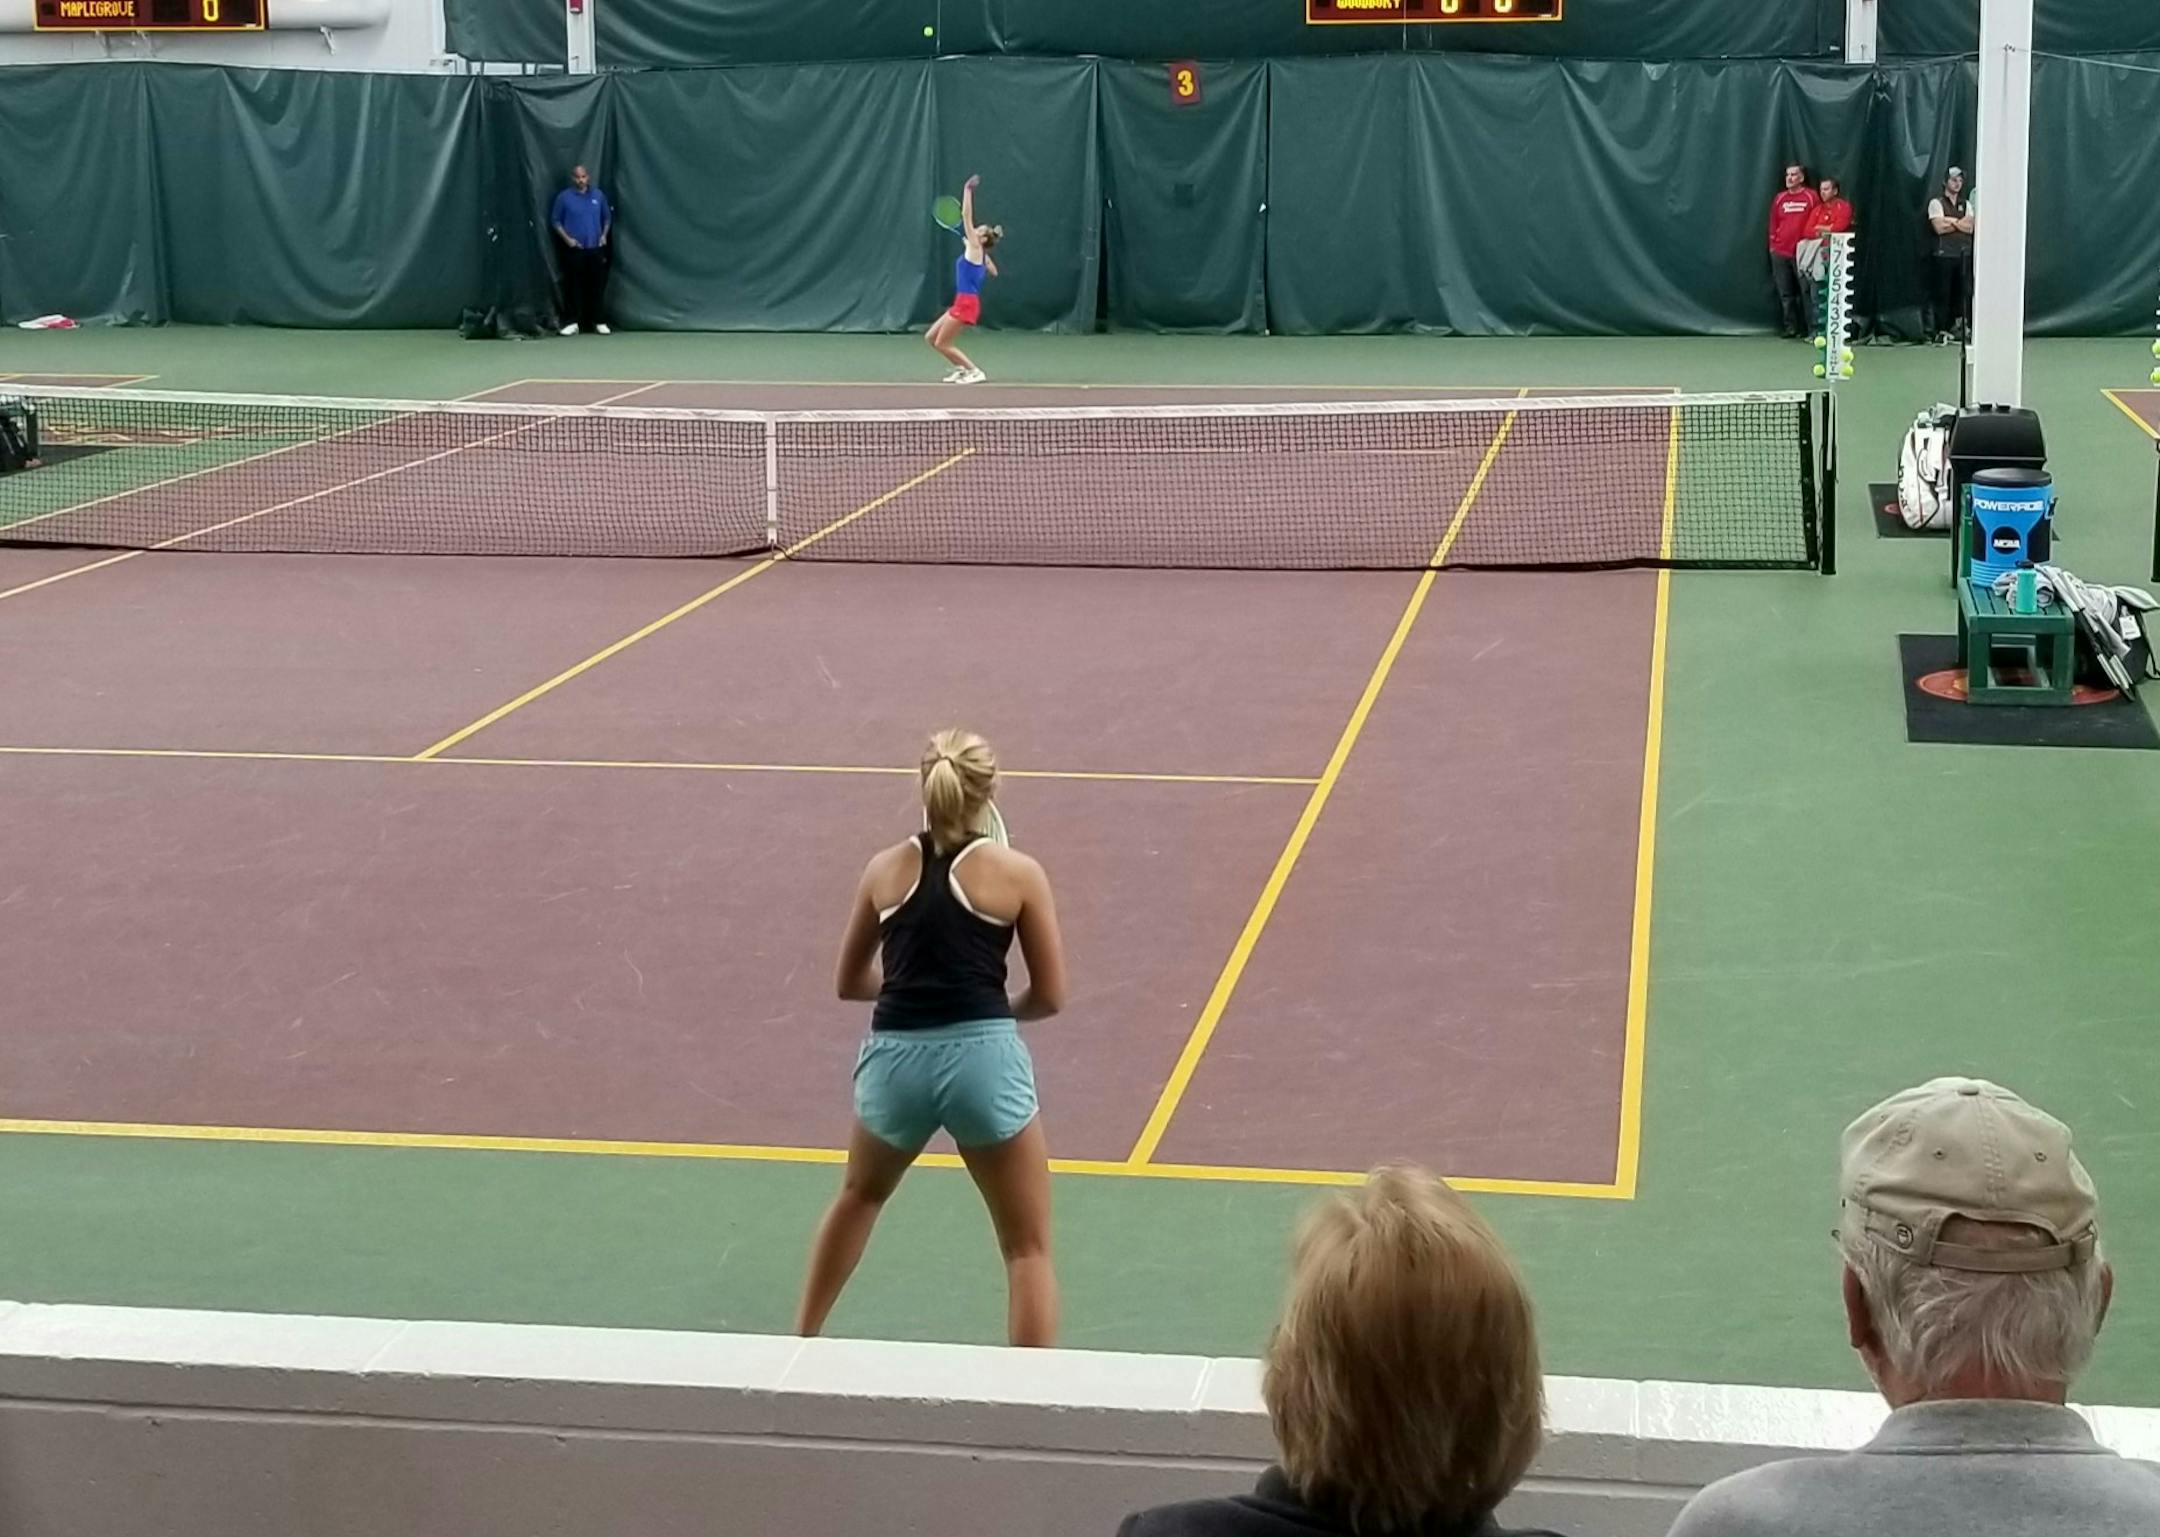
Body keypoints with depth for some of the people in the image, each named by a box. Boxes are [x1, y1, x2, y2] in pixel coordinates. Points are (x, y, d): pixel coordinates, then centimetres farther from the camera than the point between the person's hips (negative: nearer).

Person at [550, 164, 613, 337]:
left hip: (596, 248, 2)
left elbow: (607, 217, 16)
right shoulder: (564, 197, -1)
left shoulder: (598, 195, 6)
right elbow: (555, 220, 3)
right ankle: (573, 322, 4)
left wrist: (605, 235, 2)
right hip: (574, 249, -2)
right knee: (574, 285, -1)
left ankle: (599, 321, 11)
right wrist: (566, 238, -8)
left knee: (598, 285, 3)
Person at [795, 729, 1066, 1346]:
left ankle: (802, 1340, 46)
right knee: (1027, 1247, 8)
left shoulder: (885, 869, 9)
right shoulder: (1018, 874, 1)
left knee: (860, 1196, 33)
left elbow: (850, 983, 19)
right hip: (983, 1058, -4)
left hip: (896, 1058, 4)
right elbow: (1050, 996, 4)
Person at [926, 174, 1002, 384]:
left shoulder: (975, 249, -11)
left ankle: (975, 372, -1)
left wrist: (968, 190, -15)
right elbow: (994, 272, 31)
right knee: (931, 338, 13)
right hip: (963, 303, 9)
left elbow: (966, 216, -16)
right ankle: (961, 369, 19)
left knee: (942, 344, -3)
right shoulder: (980, 254, 12)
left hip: (966, 303, -9)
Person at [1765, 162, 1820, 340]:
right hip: (1780, 252, 4)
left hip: (1802, 252, -4)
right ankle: (1790, 327, 9)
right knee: (1785, 293, 4)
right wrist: (1772, 244, 11)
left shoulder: (1811, 197, -1)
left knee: (1803, 291, -2)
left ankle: (1804, 327, 3)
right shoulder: (1779, 198, 11)